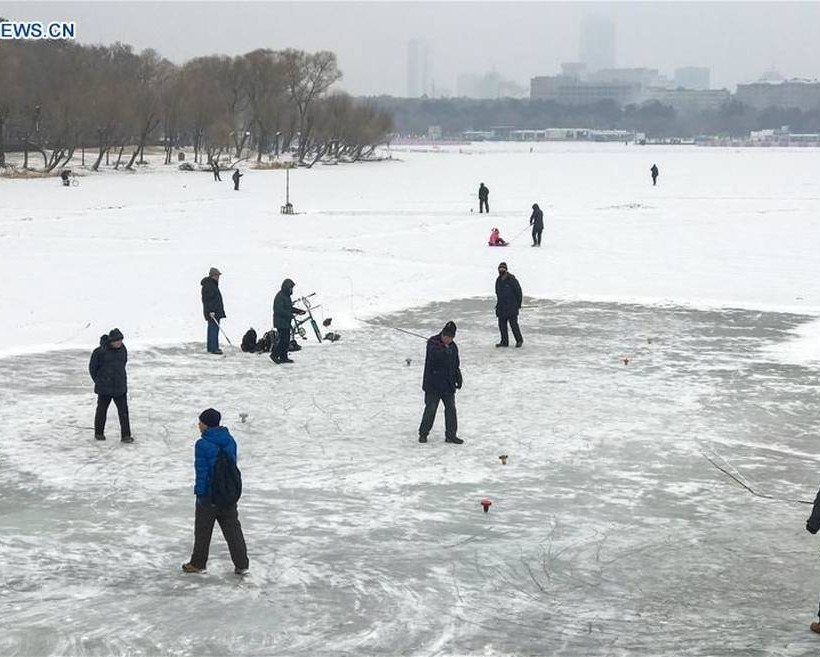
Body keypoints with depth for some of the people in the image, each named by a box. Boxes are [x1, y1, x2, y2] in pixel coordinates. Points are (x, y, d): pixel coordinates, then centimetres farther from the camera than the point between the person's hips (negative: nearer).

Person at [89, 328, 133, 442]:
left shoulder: (123, 349, -1)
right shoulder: (100, 351, -15)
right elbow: (92, 367, -3)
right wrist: (98, 381, 5)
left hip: (120, 387, 3)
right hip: (104, 388, -3)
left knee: (123, 411, -2)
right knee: (102, 410, 12)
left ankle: (126, 435, 1)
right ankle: (99, 433, 28)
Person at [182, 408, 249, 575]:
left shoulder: (202, 445, -18)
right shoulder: (229, 440, 1)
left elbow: (202, 471, -17)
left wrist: (200, 492, -10)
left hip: (209, 494, -5)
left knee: (203, 530, 10)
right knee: (232, 528, 12)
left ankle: (198, 564, 22)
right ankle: (241, 564, 11)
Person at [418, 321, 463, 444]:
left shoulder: (453, 347, 9)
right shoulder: (433, 343, -10)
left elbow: (456, 365, 20)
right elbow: (434, 354, -31)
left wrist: (458, 378, 19)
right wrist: (445, 351, -44)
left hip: (448, 385, 6)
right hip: (433, 384, -6)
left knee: (451, 408, 7)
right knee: (431, 408, -2)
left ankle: (451, 435, 17)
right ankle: (423, 433, 13)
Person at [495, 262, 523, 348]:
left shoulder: (512, 279, -10)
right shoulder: (498, 280, 10)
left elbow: (519, 292, -6)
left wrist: (518, 304, -5)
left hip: (511, 307, -6)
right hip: (501, 307, 6)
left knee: (513, 323, -6)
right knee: (502, 324, 3)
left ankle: (519, 340, 9)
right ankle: (504, 341, 9)